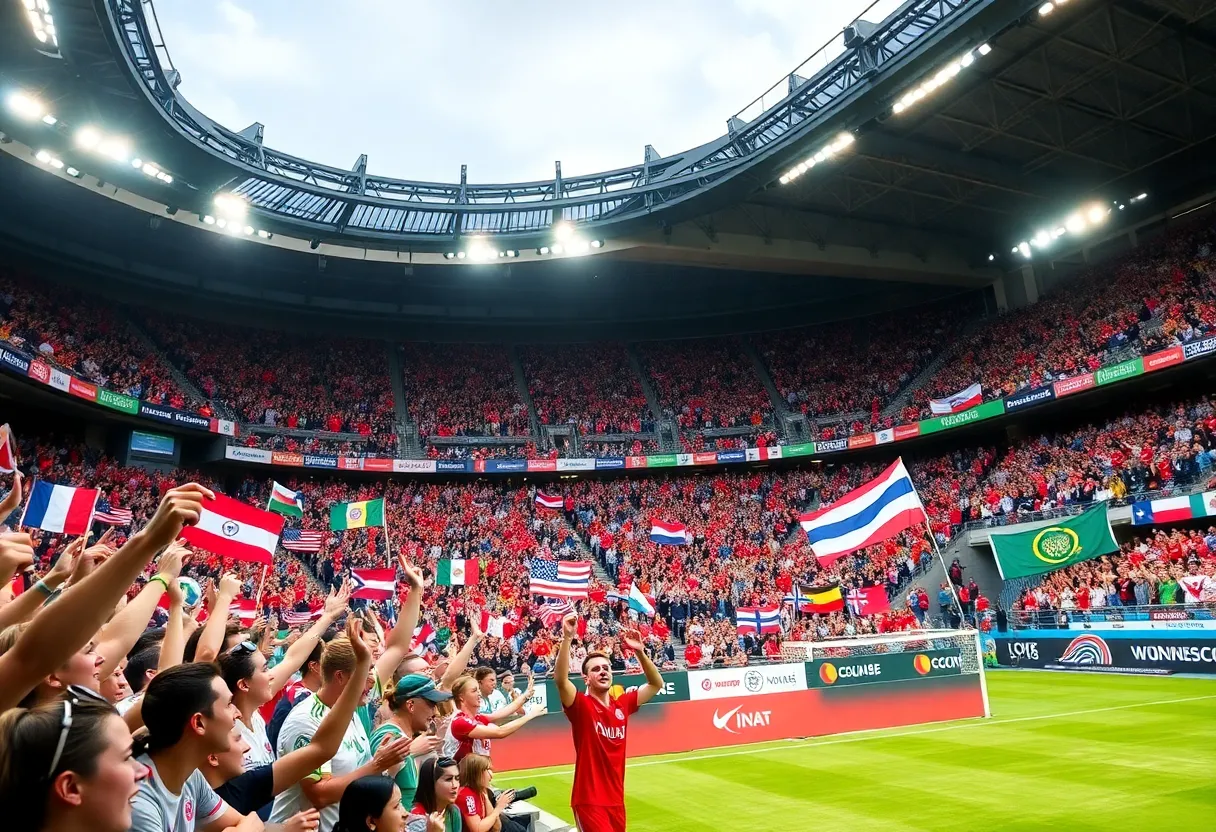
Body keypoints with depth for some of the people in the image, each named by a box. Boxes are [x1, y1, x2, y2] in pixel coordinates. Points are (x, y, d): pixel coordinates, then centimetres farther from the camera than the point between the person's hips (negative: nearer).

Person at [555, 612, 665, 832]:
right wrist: (567, 637, -40)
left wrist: (640, 652, -7)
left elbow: (656, 684, 8)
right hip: (589, 800, -6)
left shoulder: (623, 705, 3)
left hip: (617, 799, 6)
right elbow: (560, 679, -29)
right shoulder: (581, 705, -11)